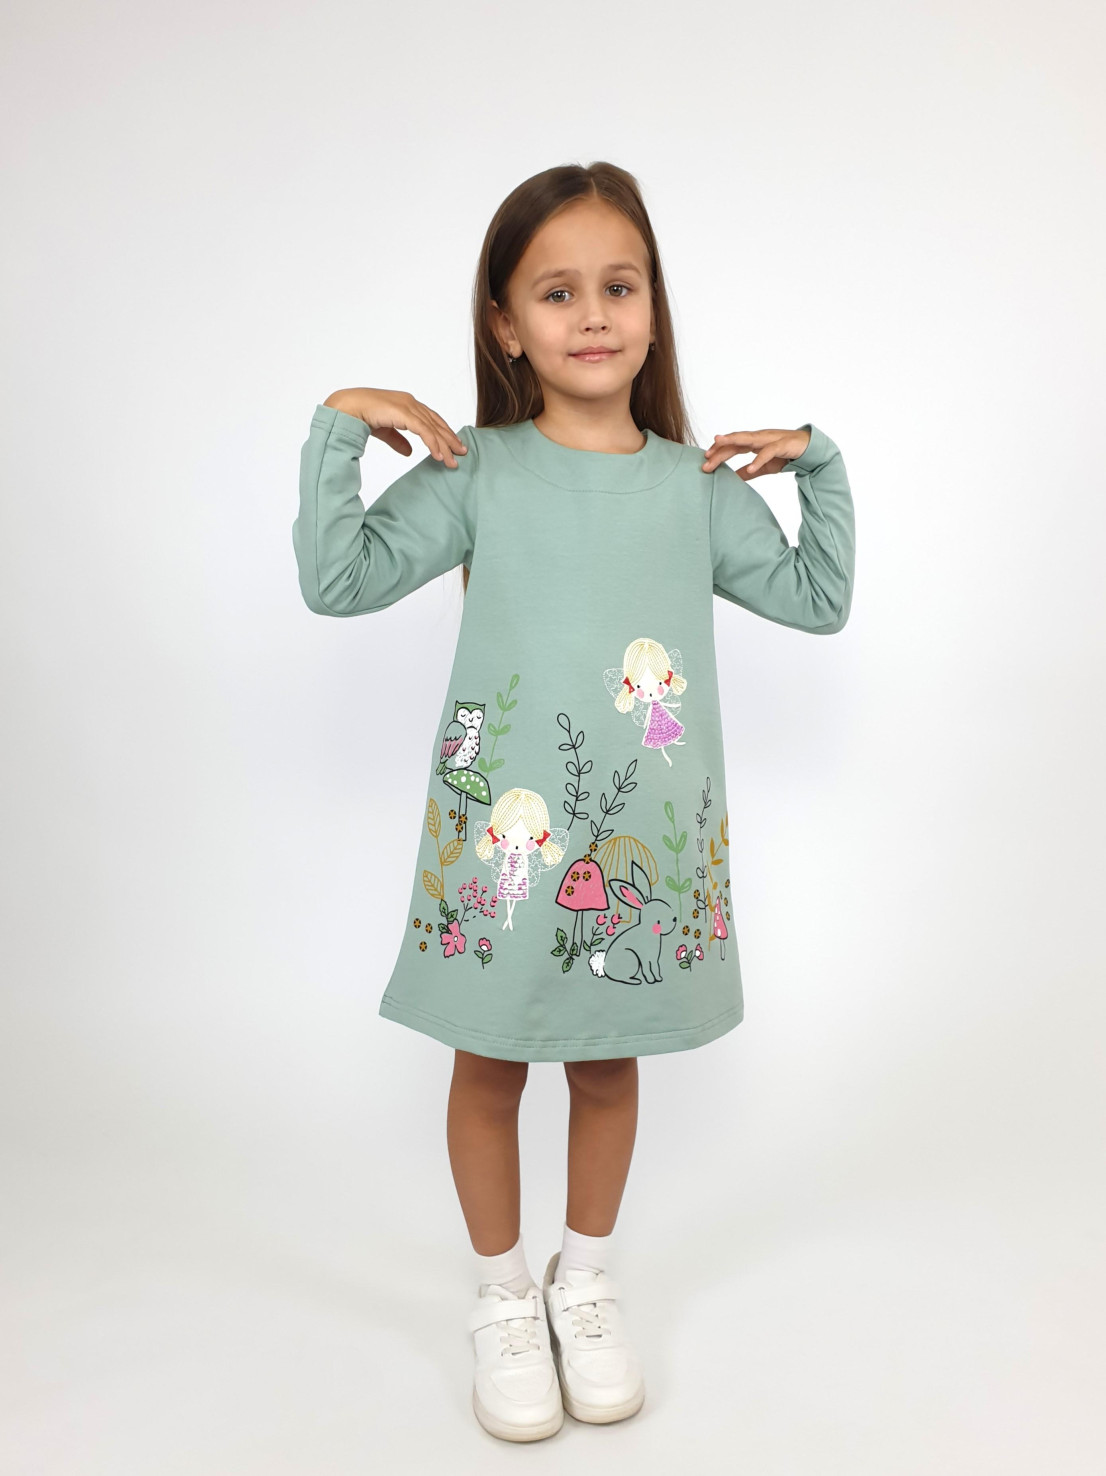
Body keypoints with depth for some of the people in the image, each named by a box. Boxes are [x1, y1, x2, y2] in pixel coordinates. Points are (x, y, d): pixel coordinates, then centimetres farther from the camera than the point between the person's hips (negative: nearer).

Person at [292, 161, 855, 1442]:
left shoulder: (696, 483, 5)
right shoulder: (473, 473, -4)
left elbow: (818, 600, 13)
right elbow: (336, 582, -7)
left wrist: (818, 462, 7)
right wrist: (338, 431, -12)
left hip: (648, 832, 3)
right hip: (501, 827, -2)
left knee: (611, 1060, 16)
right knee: (491, 1064, 12)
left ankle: (584, 1281, 40)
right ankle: (503, 1299, 36)